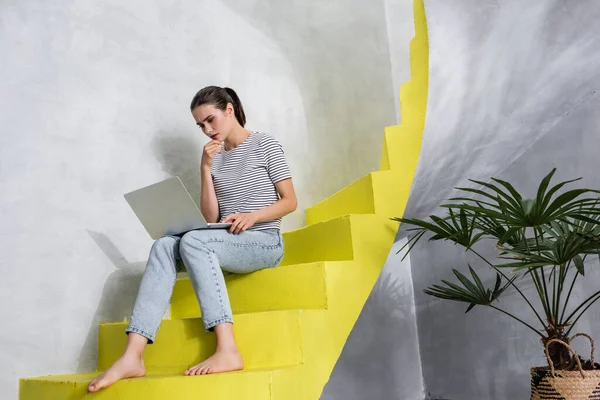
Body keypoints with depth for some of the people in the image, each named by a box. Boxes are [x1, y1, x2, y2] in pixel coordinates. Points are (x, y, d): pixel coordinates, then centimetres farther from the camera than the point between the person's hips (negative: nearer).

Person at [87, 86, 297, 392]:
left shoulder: (264, 144, 2)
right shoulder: (215, 158, 15)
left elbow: (290, 201, -2)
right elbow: (211, 218, 7)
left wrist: (252, 216, -19)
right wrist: (205, 169, -3)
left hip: (265, 243, -5)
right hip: (228, 245, 5)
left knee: (193, 240, -32)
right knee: (164, 246, -23)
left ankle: (227, 350, -38)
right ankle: (132, 356, -36)